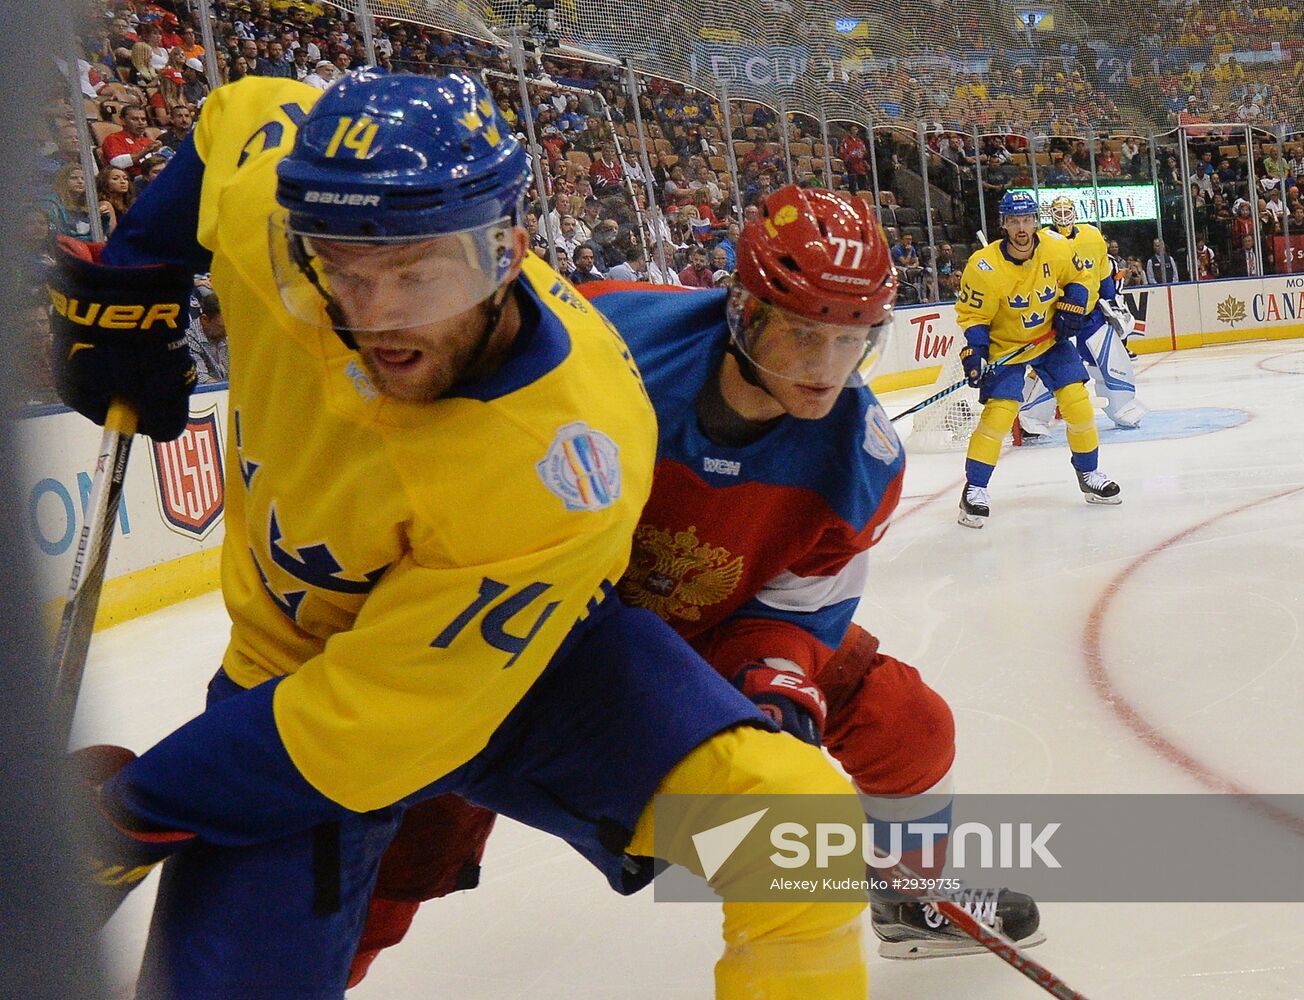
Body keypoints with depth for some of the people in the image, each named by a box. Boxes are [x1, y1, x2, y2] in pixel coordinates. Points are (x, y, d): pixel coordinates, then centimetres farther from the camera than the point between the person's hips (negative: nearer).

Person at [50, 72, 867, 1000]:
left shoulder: (562, 460, -36)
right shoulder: (266, 195, -23)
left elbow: (373, 719, -29)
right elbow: (246, 113, 4)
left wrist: (134, 816, -20)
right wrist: (131, 286, 5)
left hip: (520, 651, -3)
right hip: (295, 665, 4)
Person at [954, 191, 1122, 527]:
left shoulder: (1058, 249, -14)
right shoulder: (984, 267, -24)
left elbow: (1081, 278, 5)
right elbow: (971, 314, -14)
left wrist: (1072, 307, -11)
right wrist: (974, 349, -27)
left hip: (1050, 338, 4)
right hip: (1005, 345, -4)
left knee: (1076, 399, -2)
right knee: (999, 411, -16)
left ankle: (1089, 473, 19)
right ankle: (974, 489, -6)